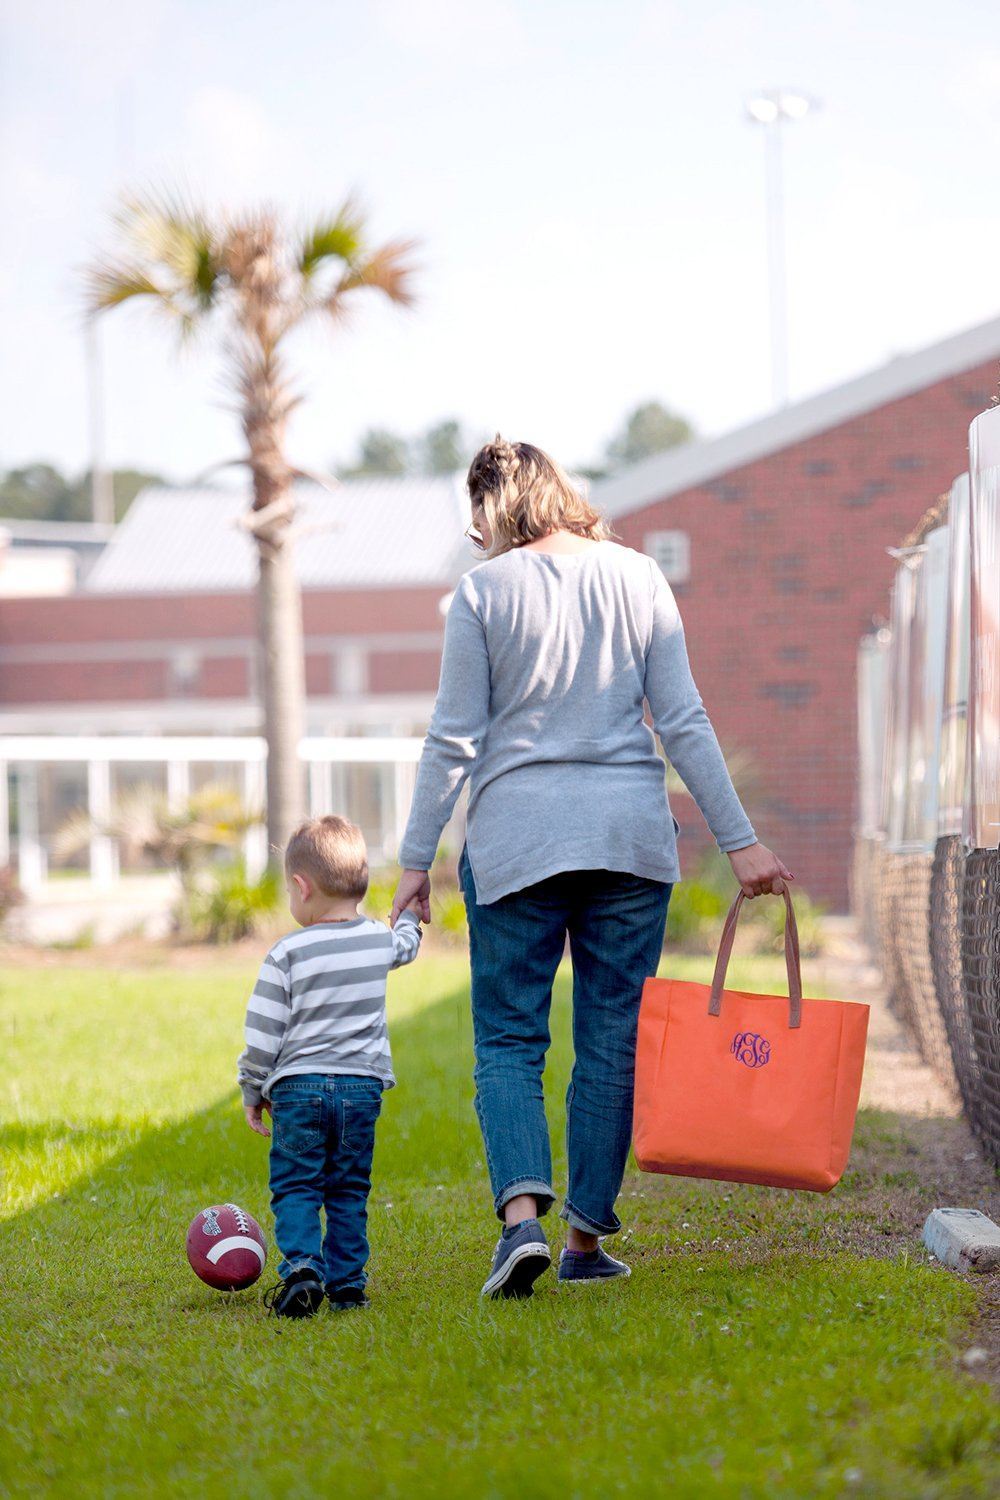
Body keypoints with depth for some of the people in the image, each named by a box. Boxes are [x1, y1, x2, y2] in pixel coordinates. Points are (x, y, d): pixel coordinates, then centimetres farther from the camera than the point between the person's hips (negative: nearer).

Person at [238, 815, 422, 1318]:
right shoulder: (380, 940, 3)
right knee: (349, 1191, 12)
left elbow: (262, 1035, -8)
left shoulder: (287, 953, -10)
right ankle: (346, 1281, 8)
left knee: (295, 1188, 3)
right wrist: (410, 915, 52)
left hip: (297, 1088, -3)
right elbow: (406, 945, 30)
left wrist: (253, 1093, 6)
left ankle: (301, 1268, -16)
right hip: (362, 1087, 3)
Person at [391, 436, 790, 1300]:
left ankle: (522, 1210, -16)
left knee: (508, 1037, 5)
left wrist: (416, 859, 3)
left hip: (516, 839, -2)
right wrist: (741, 841, 5)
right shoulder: (637, 578, 4)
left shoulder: (484, 592, -3)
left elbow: (454, 739, -3)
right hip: (631, 836, 2)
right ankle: (587, 1239, 13)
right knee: (612, 1039, 10)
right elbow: (684, 723, 2)